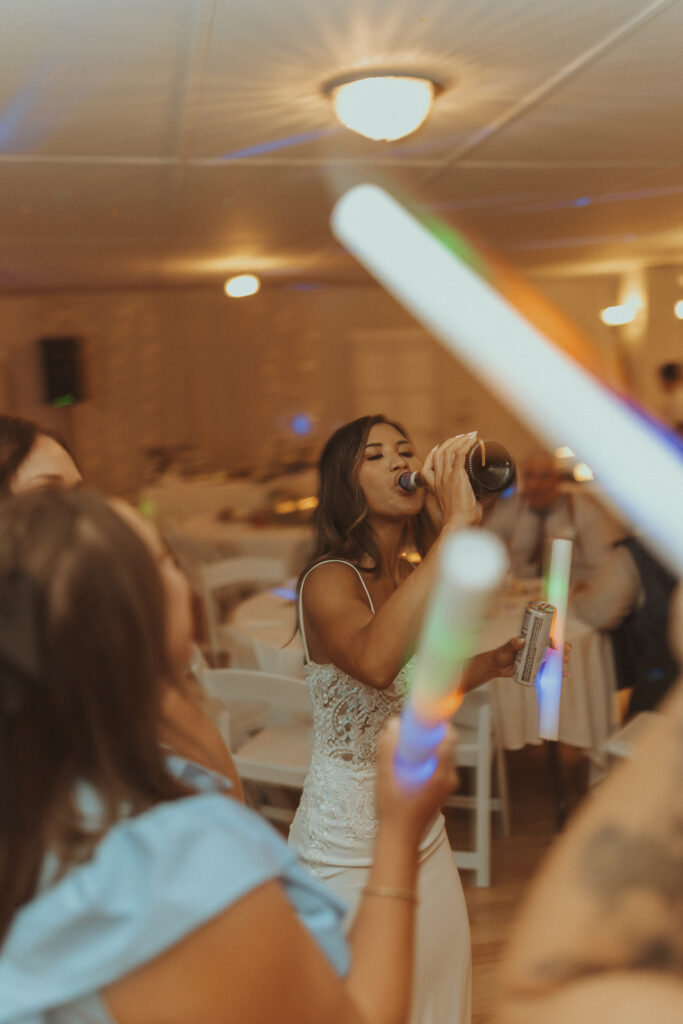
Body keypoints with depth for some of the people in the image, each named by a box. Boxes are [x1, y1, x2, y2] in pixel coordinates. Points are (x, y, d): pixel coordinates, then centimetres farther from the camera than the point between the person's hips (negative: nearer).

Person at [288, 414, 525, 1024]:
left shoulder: (421, 580, 3)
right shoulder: (329, 580, -22)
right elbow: (375, 662, -47)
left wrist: (495, 663, 4)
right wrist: (458, 523, -46)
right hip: (348, 841, -7)